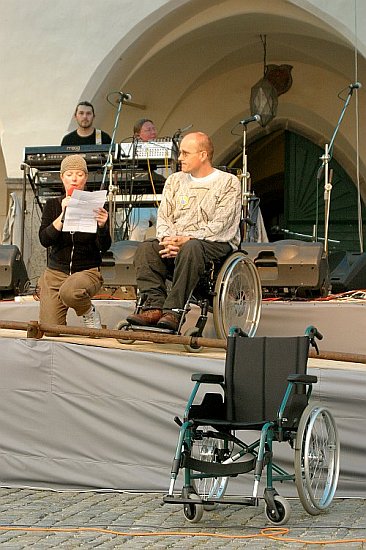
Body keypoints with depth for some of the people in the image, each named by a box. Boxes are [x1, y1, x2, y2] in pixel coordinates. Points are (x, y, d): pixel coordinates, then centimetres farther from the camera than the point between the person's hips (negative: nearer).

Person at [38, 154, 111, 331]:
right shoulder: (53, 205, 4)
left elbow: (104, 247, -8)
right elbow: (44, 240, -9)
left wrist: (102, 226, -28)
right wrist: (63, 215, -20)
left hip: (87, 271, -2)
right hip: (55, 272, 2)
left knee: (69, 292, -38)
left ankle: (89, 313, -6)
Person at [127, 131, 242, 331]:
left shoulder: (228, 182, 1)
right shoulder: (174, 180, 20)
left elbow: (220, 226, -10)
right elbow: (163, 216, 11)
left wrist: (186, 240, -19)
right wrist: (167, 239, -11)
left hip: (215, 243, -5)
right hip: (175, 242, 5)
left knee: (191, 249, -39)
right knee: (145, 248, -23)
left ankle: (173, 311, -40)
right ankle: (154, 306, -32)